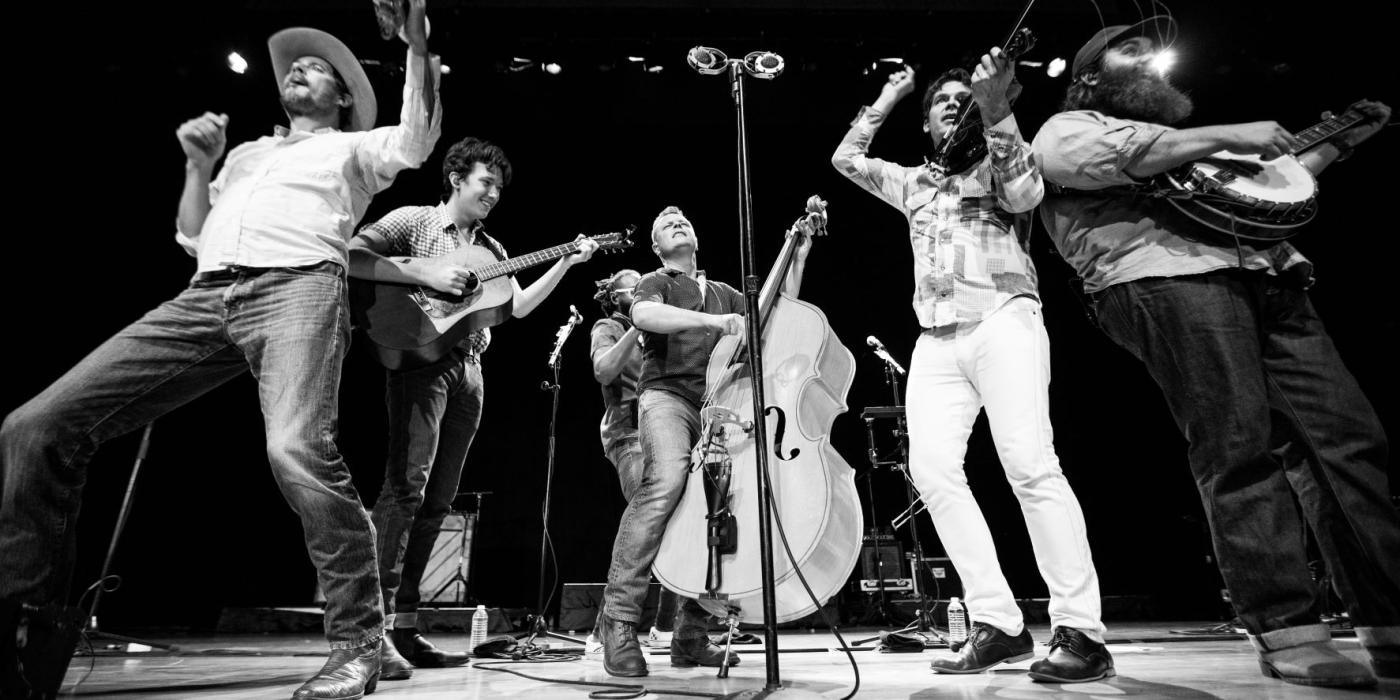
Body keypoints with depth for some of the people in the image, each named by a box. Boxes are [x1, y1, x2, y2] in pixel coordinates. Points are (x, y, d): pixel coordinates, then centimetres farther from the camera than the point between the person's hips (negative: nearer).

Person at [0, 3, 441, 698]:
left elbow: (414, 142, -1)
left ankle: (357, 641, -22)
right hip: (205, 296, 6)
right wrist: (198, 163, 17)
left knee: (296, 447, -32)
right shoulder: (246, 152, 36)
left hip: (296, 285, -6)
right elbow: (192, 237, 31)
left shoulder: (351, 147, 21)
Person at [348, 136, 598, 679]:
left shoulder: (491, 249, 22)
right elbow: (352, 258, -8)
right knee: (406, 484, -18)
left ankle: (405, 626, 10)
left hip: (469, 369, 7)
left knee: (437, 500, 4)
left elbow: (518, 307, 14)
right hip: (420, 359, -6)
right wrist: (426, 273, -16)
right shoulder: (411, 221, 4)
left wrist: (567, 263, 7)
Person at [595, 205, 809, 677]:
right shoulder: (655, 283, 13)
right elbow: (643, 314, -12)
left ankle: (691, 637, 7)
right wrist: (711, 320, -24)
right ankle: (619, 621, -27)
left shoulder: (724, 293, 29)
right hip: (667, 395, -5)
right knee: (667, 479, -33)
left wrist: (797, 258, 18)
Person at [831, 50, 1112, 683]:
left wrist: (996, 108, -18)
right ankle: (998, 624, -8)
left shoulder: (999, 164, 15)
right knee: (931, 470, -13)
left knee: (1030, 465, -19)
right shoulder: (913, 183, 29)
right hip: (936, 339, 4)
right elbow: (847, 158, 32)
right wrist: (888, 97, 32)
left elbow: (1026, 193, -7)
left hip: (1003, 321, -4)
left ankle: (1080, 633, -14)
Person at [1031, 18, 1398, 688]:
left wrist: (1338, 143, 38)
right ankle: (1286, 633, -12)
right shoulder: (1066, 128, 15)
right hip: (1166, 281, -7)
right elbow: (1113, 155, -9)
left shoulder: (1179, 141, 39)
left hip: (1268, 279, 8)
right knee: (1238, 454, -15)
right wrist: (1225, 135, -9)